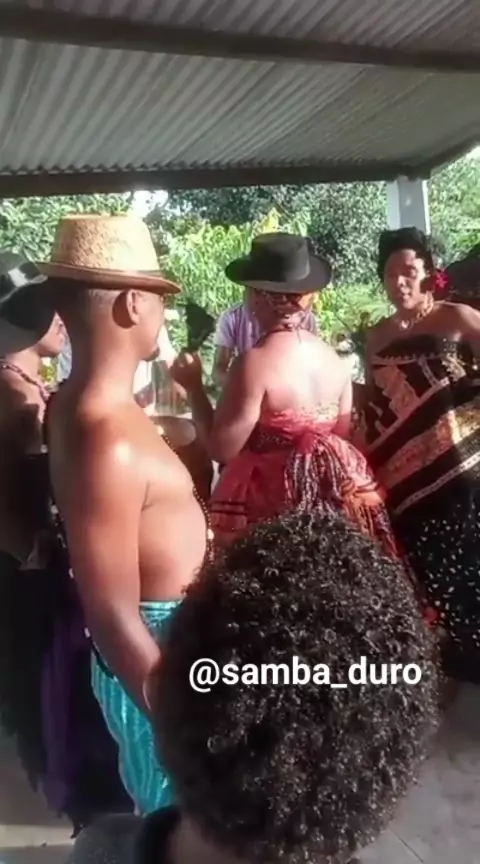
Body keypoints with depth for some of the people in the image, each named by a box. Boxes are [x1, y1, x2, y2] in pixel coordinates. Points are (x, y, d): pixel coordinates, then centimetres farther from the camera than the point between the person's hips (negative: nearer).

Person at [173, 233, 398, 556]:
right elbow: (342, 433, 12)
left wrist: (194, 387, -6)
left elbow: (222, 448, -17)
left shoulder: (256, 361, -19)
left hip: (270, 497, -7)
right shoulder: (334, 358, 2)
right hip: (333, 492, 7)